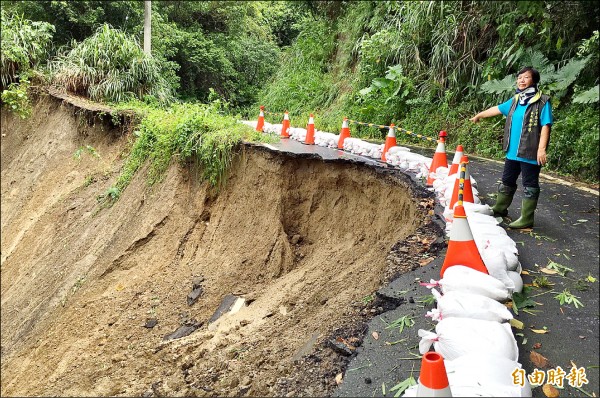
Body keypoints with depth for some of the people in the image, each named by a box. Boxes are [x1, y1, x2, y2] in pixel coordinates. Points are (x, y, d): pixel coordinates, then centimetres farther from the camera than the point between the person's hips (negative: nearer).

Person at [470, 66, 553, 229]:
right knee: (507, 182, 19)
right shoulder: (515, 100, 10)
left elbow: (545, 126, -15)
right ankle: (499, 209, 35)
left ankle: (526, 219, 8)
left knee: (530, 186, 2)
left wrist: (541, 149, -22)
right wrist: (479, 115, 36)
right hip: (512, 152, 7)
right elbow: (497, 109, 24)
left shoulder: (542, 101, -10)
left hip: (530, 154, -7)